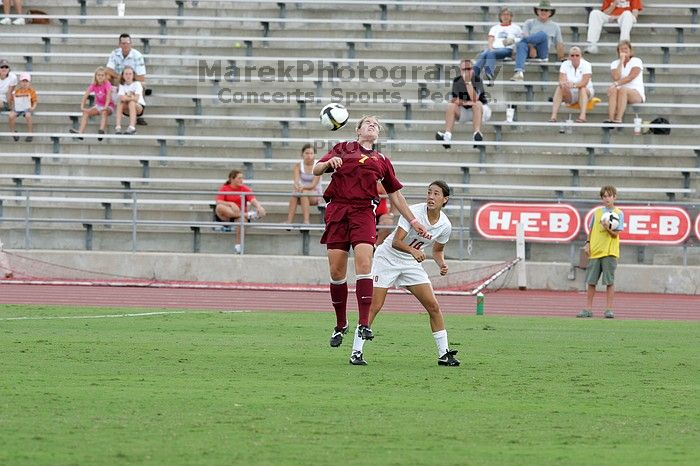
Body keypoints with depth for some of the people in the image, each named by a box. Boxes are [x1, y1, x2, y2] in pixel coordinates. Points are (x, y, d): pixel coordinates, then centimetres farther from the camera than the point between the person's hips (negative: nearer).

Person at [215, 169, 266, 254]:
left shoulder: (245, 189, 6)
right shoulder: (224, 188, 3)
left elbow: (253, 200, -10)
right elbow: (218, 202, -12)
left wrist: (259, 207, -33)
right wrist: (231, 204, -30)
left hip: (240, 214, 0)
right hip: (225, 217, 0)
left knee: (243, 219, -37)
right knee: (219, 207, -34)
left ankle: (238, 245, -34)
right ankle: (247, 214, -41)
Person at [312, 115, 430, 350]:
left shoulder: (381, 161, 22)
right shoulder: (342, 149, 19)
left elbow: (395, 194, 27)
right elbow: (316, 170, 12)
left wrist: (413, 221, 23)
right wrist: (329, 163, -11)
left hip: (363, 211, 0)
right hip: (337, 209, 0)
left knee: (364, 263, -19)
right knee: (336, 270, -2)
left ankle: (364, 324, -22)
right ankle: (340, 324, 13)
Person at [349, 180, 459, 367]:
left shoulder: (445, 225, -6)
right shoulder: (414, 212, -23)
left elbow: (437, 250, 12)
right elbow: (396, 242, -28)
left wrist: (442, 264, -9)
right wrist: (413, 251, -47)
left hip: (412, 263, 5)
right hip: (388, 258, -5)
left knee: (433, 306, -3)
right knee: (374, 306, -13)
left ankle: (444, 354, 7)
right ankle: (356, 352, -7)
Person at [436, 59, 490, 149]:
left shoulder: (477, 80, -13)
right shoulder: (457, 81, -2)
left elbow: (474, 99, -27)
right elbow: (453, 100, -7)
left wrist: (468, 82, -29)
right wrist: (465, 103, -22)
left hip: (480, 111, -3)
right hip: (463, 112, 3)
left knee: (477, 104, -34)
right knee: (451, 106, -23)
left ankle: (477, 134, -51)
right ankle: (447, 136, -38)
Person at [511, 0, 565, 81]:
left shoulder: (555, 26, 23)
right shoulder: (530, 23, 18)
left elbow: (559, 44, 21)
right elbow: (525, 36, 2)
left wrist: (561, 57, 8)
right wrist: (531, 47, -16)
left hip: (542, 53, 0)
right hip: (530, 50, 0)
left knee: (543, 34, -28)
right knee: (521, 45, -38)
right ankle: (519, 72, -58)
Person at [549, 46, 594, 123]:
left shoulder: (586, 65, -13)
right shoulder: (565, 64, -4)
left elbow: (584, 82, -26)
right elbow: (562, 80, -16)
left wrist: (574, 85, -44)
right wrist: (563, 84, -41)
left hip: (586, 92, -2)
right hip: (570, 95, 2)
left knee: (582, 89, -35)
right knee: (559, 88, -27)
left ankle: (582, 116, -51)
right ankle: (553, 116, -37)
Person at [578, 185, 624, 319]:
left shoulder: (618, 214, 0)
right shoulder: (597, 212, 12)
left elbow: (616, 234, -6)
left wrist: (608, 229, -24)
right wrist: (588, 243, 7)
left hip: (609, 252, -4)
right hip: (594, 251, 4)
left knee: (609, 282, -4)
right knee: (591, 281, 4)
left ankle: (608, 309, 1)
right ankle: (588, 309, 10)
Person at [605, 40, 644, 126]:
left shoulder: (636, 61, 2)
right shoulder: (615, 64, 12)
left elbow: (631, 77, -14)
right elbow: (616, 77, -8)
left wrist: (616, 84, -24)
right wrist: (621, 61, -6)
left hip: (637, 94, -3)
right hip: (622, 93, 3)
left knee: (623, 89, -36)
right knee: (612, 90, -32)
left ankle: (618, 119, -45)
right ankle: (610, 119, -46)